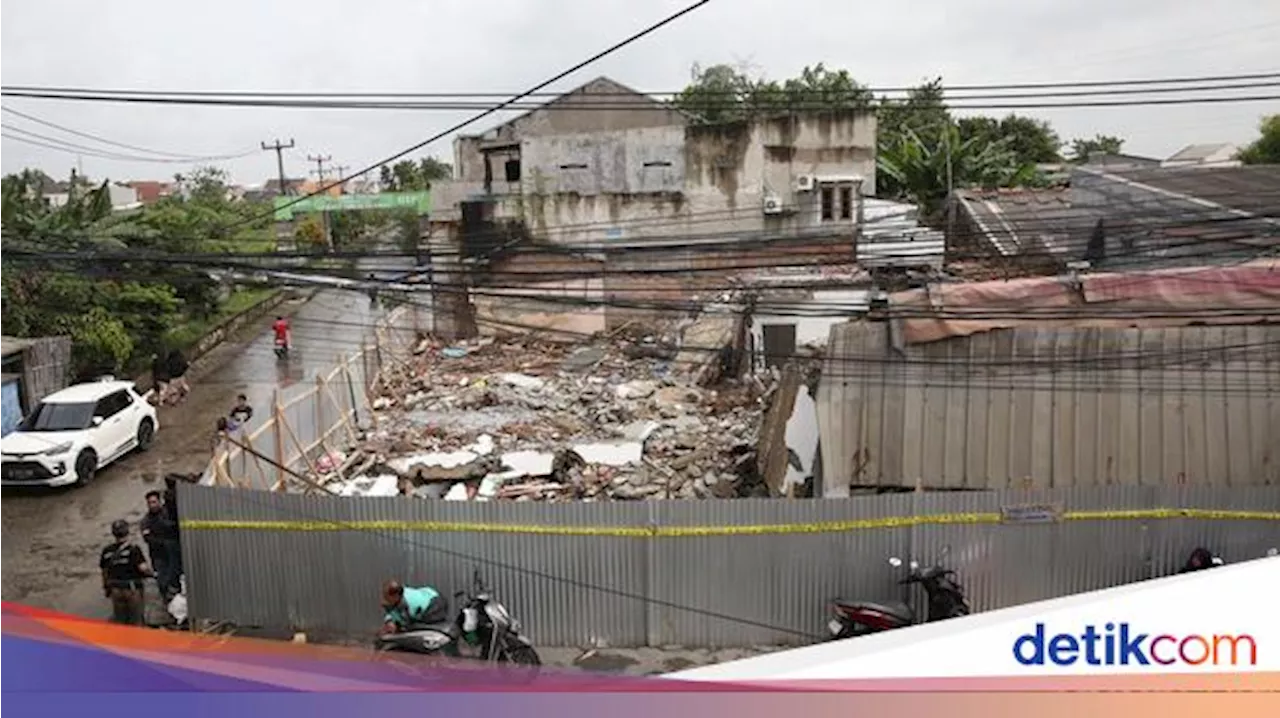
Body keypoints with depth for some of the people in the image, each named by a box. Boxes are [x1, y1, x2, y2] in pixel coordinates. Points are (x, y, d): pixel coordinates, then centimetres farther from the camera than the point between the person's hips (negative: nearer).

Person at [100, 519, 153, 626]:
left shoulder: (107, 551, 0)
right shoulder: (133, 550, -14)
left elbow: (104, 571, 10)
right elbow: (143, 568, -22)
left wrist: (105, 587, 23)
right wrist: (153, 573, -3)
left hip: (115, 590, 4)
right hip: (132, 589, -4)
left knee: (119, 619, 16)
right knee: (135, 621, 7)